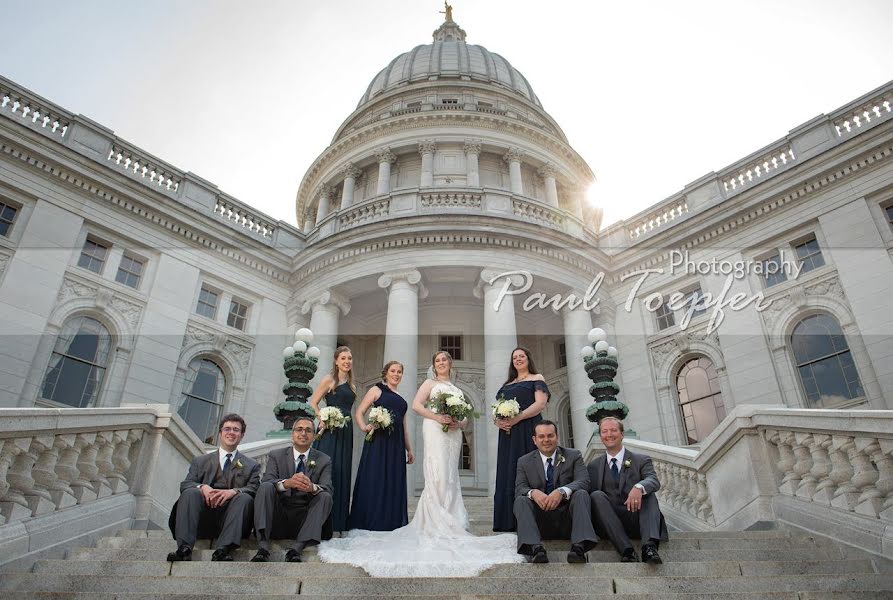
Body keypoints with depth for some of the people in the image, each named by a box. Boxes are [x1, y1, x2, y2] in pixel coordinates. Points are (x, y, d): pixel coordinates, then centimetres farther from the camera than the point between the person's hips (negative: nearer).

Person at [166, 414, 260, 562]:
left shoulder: (252, 466, 20)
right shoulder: (201, 461, 24)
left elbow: (254, 489, 4)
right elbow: (185, 485, 10)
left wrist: (233, 491, -18)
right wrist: (202, 487, -13)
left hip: (229, 516, -1)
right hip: (203, 520, 1)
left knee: (245, 498, -29)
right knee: (190, 493, -25)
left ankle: (223, 551, -41)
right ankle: (184, 549, -36)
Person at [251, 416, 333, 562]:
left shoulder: (324, 460, 7)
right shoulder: (276, 455, 7)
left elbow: (328, 489, -7)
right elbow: (266, 482, -10)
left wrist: (312, 487, -32)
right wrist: (287, 483, -33)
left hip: (304, 518, 0)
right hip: (277, 516, 0)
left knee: (325, 496, -25)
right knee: (265, 487, -23)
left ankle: (296, 549, -33)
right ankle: (263, 547, -32)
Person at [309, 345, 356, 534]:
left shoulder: (351, 385, 17)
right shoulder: (329, 379, -1)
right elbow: (313, 403, -5)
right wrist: (323, 421, -15)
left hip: (346, 432, 6)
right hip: (330, 431, -6)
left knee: (342, 473, 7)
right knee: (327, 470, -7)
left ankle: (338, 518, 15)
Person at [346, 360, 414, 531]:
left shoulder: (401, 398, 20)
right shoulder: (377, 390, 5)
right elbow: (358, 412, -2)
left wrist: (409, 449, 21)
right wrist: (364, 427, -21)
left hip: (396, 445, 6)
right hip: (378, 441, -5)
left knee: (394, 482, 7)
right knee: (375, 480, -3)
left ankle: (391, 522, 17)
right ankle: (371, 522, 6)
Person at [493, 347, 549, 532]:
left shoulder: (536, 379, 7)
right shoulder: (507, 385, 23)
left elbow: (540, 403, -8)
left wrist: (516, 418, -17)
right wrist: (497, 421, -3)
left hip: (527, 431, -6)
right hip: (507, 434, 6)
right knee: (508, 473, 2)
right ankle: (509, 521, 5)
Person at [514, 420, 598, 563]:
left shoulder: (573, 456, 7)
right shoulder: (524, 462, 9)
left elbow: (584, 481, -9)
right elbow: (519, 489, -3)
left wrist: (561, 492, -29)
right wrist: (533, 493, -27)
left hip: (567, 519, 0)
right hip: (540, 522, 1)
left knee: (581, 494, -26)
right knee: (521, 500, -25)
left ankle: (579, 547, -41)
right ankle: (535, 549, -42)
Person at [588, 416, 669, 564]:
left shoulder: (641, 461, 11)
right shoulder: (594, 466, 16)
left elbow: (654, 481, -10)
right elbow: (590, 493, 8)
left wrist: (639, 487, -33)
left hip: (638, 520, -1)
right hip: (612, 523, 1)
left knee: (648, 492, -24)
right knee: (597, 495, -25)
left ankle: (649, 545, -41)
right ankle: (626, 550, -36)